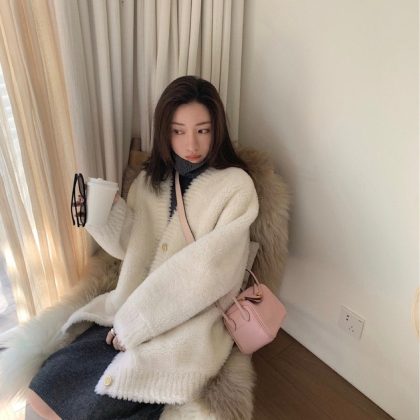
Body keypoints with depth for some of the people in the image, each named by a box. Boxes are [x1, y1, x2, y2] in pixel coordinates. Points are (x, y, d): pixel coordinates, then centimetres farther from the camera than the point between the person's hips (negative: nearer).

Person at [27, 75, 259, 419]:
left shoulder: (235, 186, -10)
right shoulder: (150, 180, 7)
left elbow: (208, 272, -16)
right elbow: (134, 249, 11)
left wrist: (136, 322, -13)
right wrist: (108, 211, -8)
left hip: (193, 321, -5)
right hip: (134, 309, 5)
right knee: (44, 391, -4)